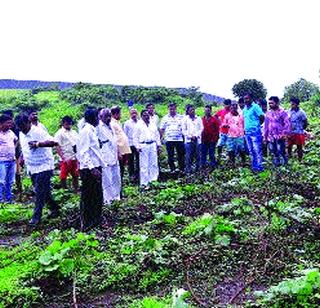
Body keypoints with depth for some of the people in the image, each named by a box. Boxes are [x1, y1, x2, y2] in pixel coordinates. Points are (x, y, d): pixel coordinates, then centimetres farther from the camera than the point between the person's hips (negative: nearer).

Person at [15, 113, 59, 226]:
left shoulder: (38, 132, -18)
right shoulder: (21, 134, 8)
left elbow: (53, 142, -31)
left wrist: (38, 144, -37)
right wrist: (22, 158, 13)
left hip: (44, 167, -8)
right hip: (32, 168, 8)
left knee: (40, 193, -7)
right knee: (44, 192, 14)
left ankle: (36, 217, -3)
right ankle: (55, 209, 28)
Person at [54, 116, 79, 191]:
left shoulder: (74, 132, 13)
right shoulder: (59, 133, -3)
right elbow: (57, 147, -8)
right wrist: (64, 158, -16)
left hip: (74, 158, 5)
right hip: (65, 159, -5)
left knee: (76, 176, 10)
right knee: (63, 177, -2)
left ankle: (76, 190, 21)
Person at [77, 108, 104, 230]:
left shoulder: (91, 130, 15)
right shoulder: (86, 130, -14)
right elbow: (83, 152, -21)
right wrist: (92, 168, -26)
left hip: (95, 167, 10)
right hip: (89, 169, -10)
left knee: (97, 195, 17)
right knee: (88, 197, 0)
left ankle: (95, 220, 30)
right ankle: (86, 224, 10)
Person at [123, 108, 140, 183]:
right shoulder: (127, 123, 1)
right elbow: (125, 134, 3)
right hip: (130, 144, -1)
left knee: (138, 160, 6)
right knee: (130, 161, 7)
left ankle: (137, 175, 18)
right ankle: (131, 176, 17)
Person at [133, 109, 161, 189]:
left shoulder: (153, 124, 14)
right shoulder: (139, 125, 1)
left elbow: (157, 135, 18)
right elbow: (135, 137, 1)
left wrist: (158, 144, 12)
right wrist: (137, 146, -6)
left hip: (152, 145, 4)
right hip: (143, 146, -4)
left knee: (154, 164, 5)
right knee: (144, 165, -3)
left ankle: (153, 180, 15)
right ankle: (144, 183, 2)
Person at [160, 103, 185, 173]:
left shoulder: (181, 117, 7)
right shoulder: (165, 118, 7)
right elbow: (162, 129, 7)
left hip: (179, 139, 0)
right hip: (169, 140, 0)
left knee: (181, 155, 3)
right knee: (170, 156, 5)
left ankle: (182, 169, 12)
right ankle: (172, 169, 13)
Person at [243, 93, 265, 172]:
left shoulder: (255, 107, -9)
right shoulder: (244, 109, 14)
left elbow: (262, 117, -11)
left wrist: (257, 125, 1)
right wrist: (245, 128, 12)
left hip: (255, 132, -8)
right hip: (247, 132, 8)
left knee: (257, 150, -7)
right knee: (251, 151, 12)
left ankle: (259, 167, -2)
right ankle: (254, 166, 19)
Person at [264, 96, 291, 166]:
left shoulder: (282, 112, -5)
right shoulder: (268, 113, 12)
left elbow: (287, 123, -8)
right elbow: (266, 125, 17)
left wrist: (285, 133, -18)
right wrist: (265, 136, 15)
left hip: (280, 137, -5)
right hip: (270, 137, 6)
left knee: (281, 152, -7)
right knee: (273, 153, 10)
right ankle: (276, 165, 20)